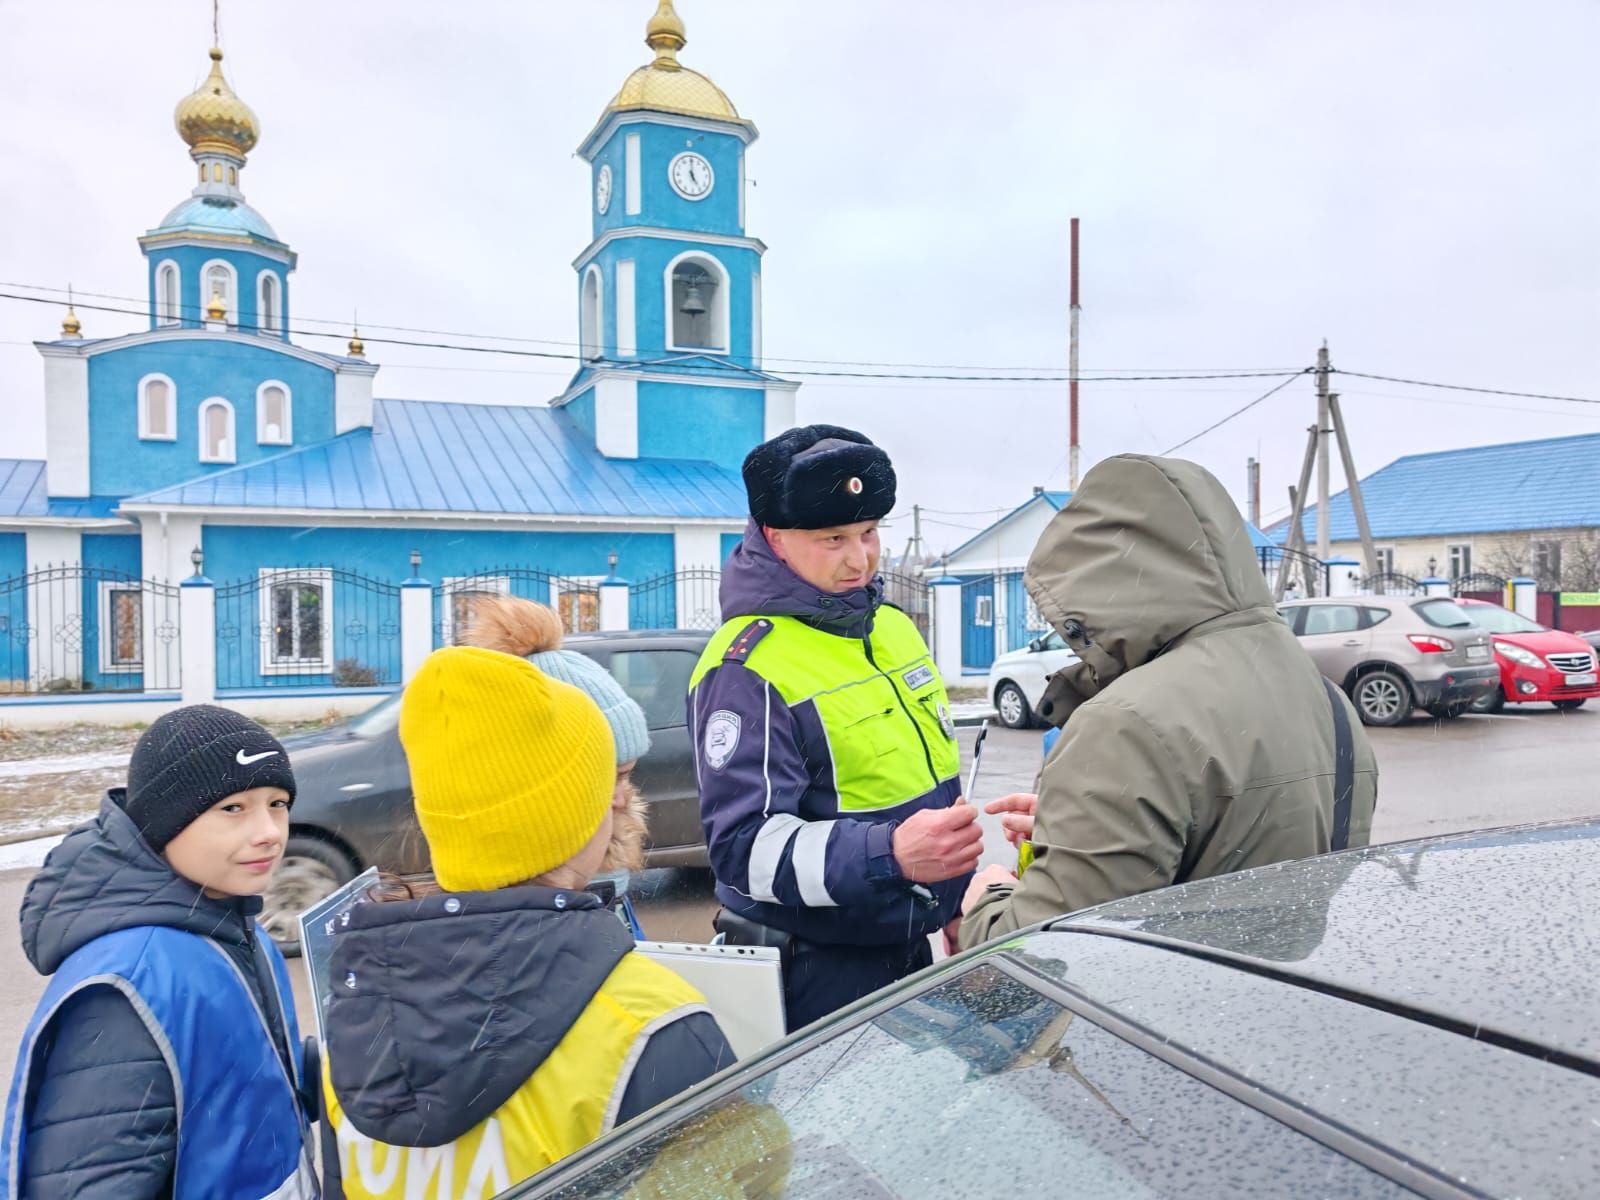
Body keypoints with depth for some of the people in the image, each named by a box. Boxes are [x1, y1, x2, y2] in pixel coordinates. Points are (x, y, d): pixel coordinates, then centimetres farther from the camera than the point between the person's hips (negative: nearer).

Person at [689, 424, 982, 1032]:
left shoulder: (893, 626, 6)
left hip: (910, 947, 8)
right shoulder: (745, 669, -22)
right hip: (815, 971, -8)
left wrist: (956, 893, 18)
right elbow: (743, 845, -27)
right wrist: (889, 854, -40)